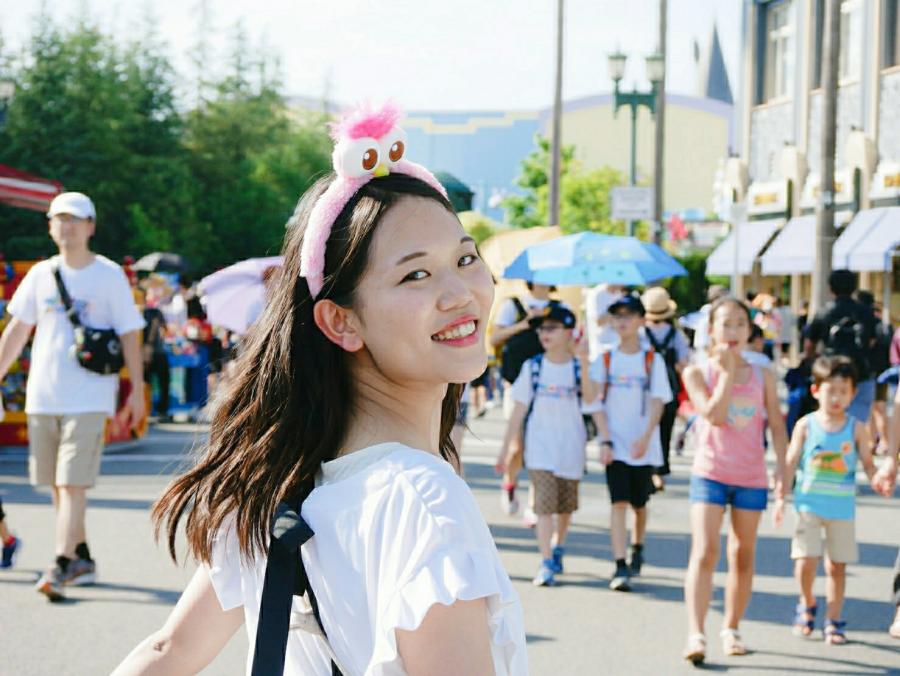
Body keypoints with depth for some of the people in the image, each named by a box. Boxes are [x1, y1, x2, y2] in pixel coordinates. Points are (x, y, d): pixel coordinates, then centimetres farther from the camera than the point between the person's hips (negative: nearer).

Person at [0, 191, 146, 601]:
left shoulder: (109, 275, -1)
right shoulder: (41, 274, 10)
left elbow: (129, 334, -1)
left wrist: (137, 390, -5)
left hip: (89, 398, -5)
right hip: (42, 395, 5)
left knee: (72, 483, -12)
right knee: (57, 485, 9)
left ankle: (62, 566, -13)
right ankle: (83, 559, 21)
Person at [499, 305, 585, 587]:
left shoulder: (580, 368, -2)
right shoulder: (532, 367, 1)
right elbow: (519, 410, 4)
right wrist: (506, 447, 3)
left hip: (571, 447, 1)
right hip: (540, 447, 0)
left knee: (565, 505, 13)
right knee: (544, 504, -11)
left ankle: (557, 548, 38)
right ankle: (546, 565, -10)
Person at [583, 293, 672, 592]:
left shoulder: (652, 360, 2)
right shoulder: (604, 360, 4)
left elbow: (657, 403, -6)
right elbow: (596, 404, 1)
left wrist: (645, 438, -19)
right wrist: (605, 441, -9)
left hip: (644, 446, 1)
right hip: (615, 444, 0)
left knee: (639, 503, 11)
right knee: (619, 503, -10)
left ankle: (637, 549, 38)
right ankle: (620, 568, -12)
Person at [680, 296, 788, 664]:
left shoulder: (763, 376, 6)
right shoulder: (698, 373, -2)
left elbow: (777, 426, 6)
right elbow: (714, 415, -16)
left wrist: (782, 468, -5)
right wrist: (727, 371, -15)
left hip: (752, 477, 3)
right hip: (710, 473, -3)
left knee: (743, 556, 11)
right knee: (704, 552, -14)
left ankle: (731, 628, 24)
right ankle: (695, 634, -18)